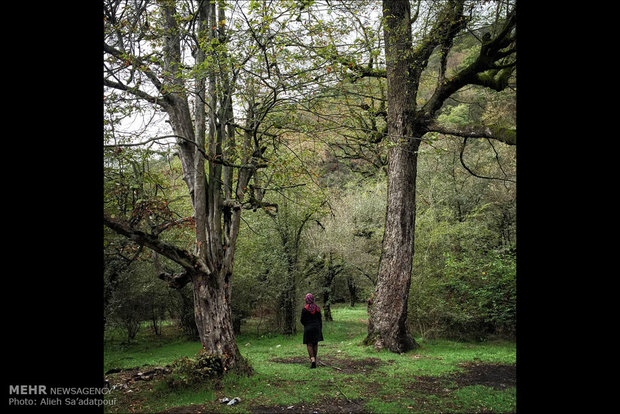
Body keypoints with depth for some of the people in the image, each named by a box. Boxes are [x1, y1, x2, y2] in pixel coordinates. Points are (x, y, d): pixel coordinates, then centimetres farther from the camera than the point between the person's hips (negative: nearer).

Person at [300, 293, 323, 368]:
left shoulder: (304, 309, -11)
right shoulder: (317, 308, 1)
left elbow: (302, 320, -6)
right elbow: (320, 320, 5)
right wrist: (320, 329, 12)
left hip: (308, 328, -4)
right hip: (316, 327, 4)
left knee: (309, 344, 0)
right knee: (315, 343, 13)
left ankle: (312, 359, -16)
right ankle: (314, 358, 19)